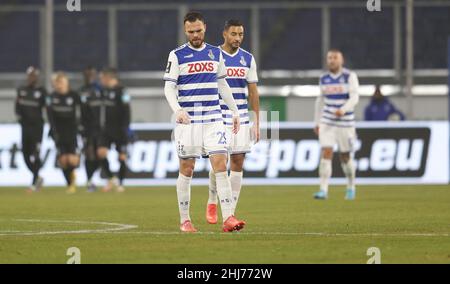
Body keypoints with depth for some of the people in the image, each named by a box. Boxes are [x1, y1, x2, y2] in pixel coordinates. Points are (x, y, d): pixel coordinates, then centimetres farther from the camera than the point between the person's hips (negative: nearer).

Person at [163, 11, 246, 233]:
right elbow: (169, 88, -6)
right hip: (187, 120, -3)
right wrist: (177, 110, -23)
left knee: (220, 165, -9)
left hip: (213, 119, 3)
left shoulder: (215, 53, 12)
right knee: (187, 169, 2)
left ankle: (228, 218, -15)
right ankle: (185, 220, 12)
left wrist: (235, 111, 18)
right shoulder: (177, 55, 0)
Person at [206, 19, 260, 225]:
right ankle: (212, 202, 17)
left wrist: (257, 123, 6)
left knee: (237, 163, 0)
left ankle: (230, 212, 5)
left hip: (241, 119, 3)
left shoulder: (248, 59, 7)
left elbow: (253, 93, 10)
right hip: (218, 117, -3)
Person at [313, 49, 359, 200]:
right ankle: (323, 190, -15)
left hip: (345, 123, -2)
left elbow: (354, 97, -15)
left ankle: (351, 188, 29)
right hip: (327, 123, 2)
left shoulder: (350, 76, -5)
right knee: (326, 153, -12)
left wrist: (343, 110, -33)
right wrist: (317, 122, 18)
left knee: (345, 157, 7)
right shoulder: (324, 79, 6)